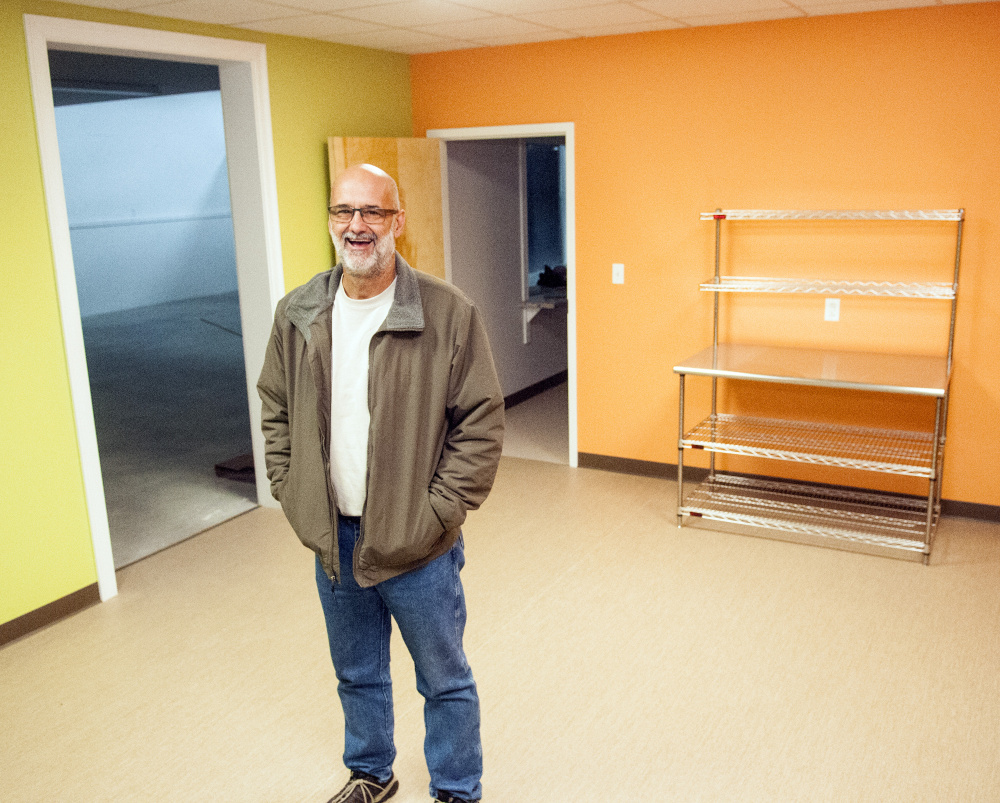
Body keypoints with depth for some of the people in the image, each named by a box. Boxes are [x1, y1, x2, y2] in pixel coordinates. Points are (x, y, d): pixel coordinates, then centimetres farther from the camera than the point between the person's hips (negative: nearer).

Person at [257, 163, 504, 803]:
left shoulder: (449, 313, -15)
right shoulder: (298, 314, -1)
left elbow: (482, 423, -12)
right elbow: (275, 412, 10)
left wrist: (437, 514, -15)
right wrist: (292, 495, 2)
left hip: (418, 544, -4)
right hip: (332, 538, 4)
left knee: (444, 679, 15)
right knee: (357, 674, 25)